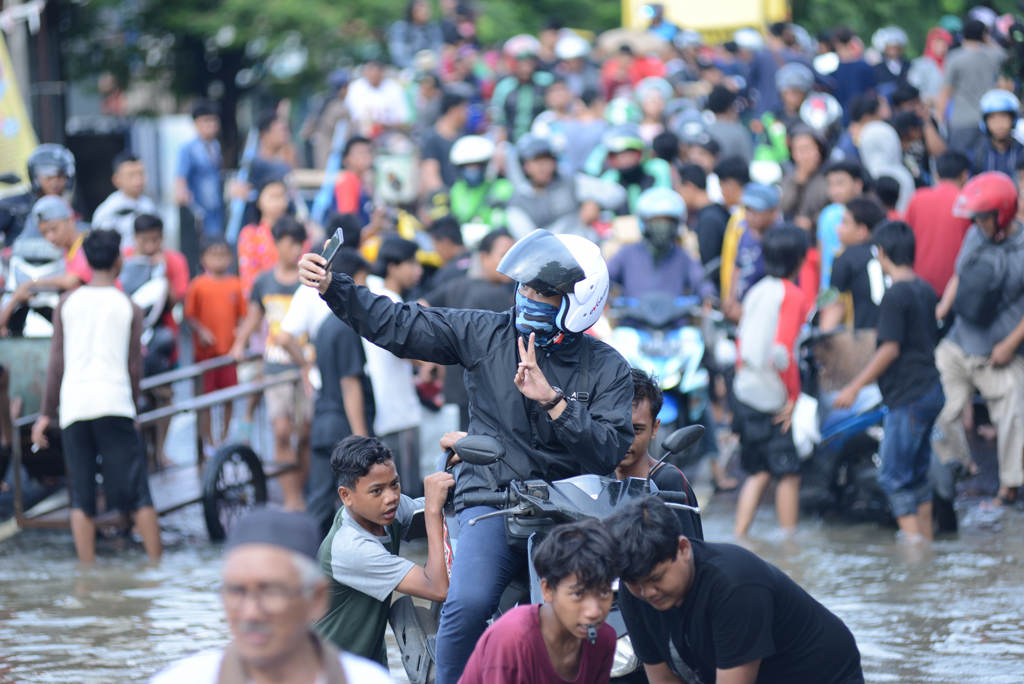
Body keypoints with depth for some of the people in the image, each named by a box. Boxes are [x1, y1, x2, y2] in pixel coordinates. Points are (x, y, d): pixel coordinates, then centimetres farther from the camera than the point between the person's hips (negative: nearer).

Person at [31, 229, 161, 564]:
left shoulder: (68, 303, 10)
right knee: (138, 492, 2)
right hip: (114, 404, -2)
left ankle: (88, 571, -1)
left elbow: (56, 363, 7)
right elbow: (134, 367, 6)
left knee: (81, 498, 4)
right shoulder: (128, 307, 6)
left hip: (73, 404, 2)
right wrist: (133, 407, 20)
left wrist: (46, 413, 10)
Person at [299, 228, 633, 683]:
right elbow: (399, 327, 6)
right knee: (468, 604, -27)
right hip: (490, 500, 0)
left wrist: (553, 402, -18)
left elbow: (610, 454, -8)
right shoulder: (486, 334, 8)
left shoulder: (607, 369, 4)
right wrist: (332, 287, -4)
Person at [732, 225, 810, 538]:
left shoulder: (756, 292, 11)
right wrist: (793, 396, -13)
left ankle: (739, 538, 8)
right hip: (774, 400, -7)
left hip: (746, 392, 7)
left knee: (758, 473, 14)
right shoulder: (793, 296, -12)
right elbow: (782, 351, -20)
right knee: (789, 474, 1)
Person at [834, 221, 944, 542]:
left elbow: (890, 349, -19)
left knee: (893, 476, -5)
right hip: (930, 391, 9)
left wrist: (855, 387, -14)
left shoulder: (896, 295, -16)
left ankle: (913, 540, -10)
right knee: (917, 474, 16)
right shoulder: (925, 290, 11)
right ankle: (926, 541, 20)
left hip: (907, 397, -9)